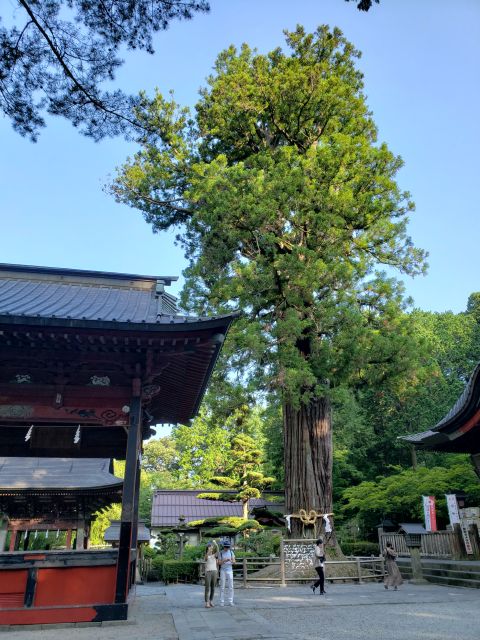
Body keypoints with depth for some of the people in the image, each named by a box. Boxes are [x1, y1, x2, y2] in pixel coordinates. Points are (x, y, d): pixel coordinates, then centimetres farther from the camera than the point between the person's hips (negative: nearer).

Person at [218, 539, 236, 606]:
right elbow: (219, 563, -8)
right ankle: (222, 602, 8)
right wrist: (224, 561, -27)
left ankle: (230, 601, 7)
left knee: (230, 587, 0)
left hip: (230, 571, 1)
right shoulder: (220, 553, -3)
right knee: (222, 587, 0)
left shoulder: (231, 552, 1)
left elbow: (234, 562, -4)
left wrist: (230, 561, -28)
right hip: (223, 571, -1)